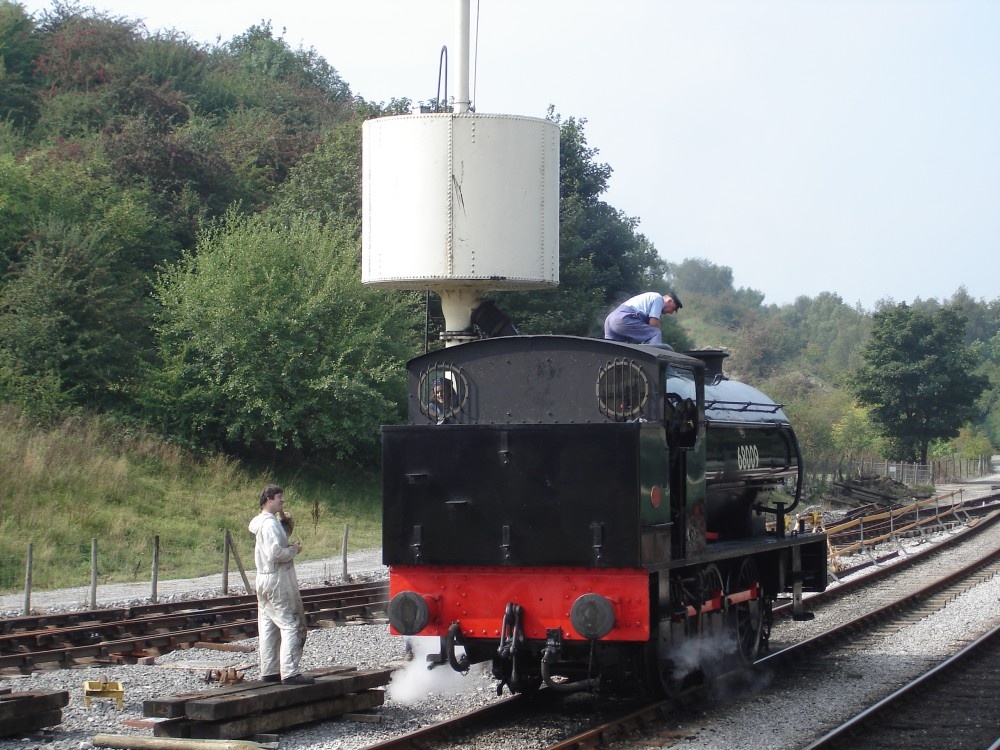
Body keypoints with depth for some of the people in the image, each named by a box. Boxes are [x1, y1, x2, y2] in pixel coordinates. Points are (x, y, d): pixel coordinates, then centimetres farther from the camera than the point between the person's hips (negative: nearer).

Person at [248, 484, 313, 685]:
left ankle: (269, 671, 15)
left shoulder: (261, 522, 15)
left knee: (268, 628, 11)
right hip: (278, 580, -10)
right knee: (292, 625, -9)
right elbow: (275, 553, -26)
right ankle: (289, 673, -13)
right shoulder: (270, 523, -17)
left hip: (264, 579, 10)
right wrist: (294, 549, -11)